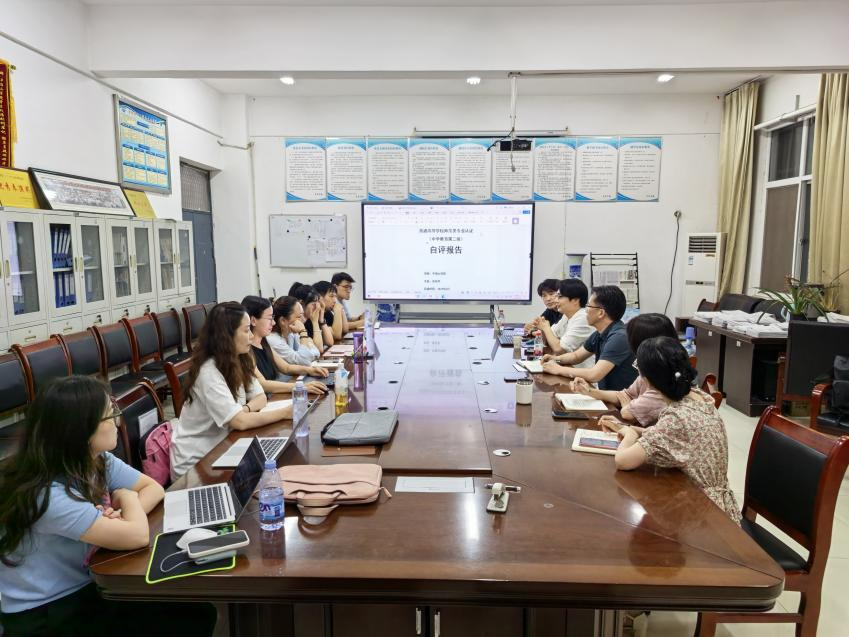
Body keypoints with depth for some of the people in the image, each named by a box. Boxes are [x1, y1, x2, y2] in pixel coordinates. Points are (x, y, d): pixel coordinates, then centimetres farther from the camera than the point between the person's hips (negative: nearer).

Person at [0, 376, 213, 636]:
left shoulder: (100, 460, -5)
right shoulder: (48, 494, -31)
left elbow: (153, 488, 4)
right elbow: (137, 536, -33)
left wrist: (122, 516, -18)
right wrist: (127, 498, -12)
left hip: (88, 586, 7)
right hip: (43, 615, -7)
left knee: (200, 613, -5)